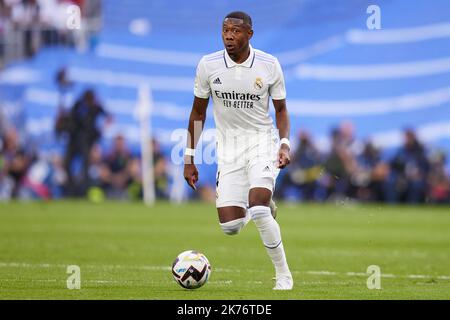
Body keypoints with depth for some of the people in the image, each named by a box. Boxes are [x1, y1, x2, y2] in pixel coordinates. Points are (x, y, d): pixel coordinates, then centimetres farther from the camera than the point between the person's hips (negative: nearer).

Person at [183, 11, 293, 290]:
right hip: (228, 149, 3)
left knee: (258, 209, -25)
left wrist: (285, 143, -13)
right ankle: (265, 206, 31)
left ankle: (284, 275, -8)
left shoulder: (269, 65, -8)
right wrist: (189, 159, 5)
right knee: (230, 227, -5)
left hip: (262, 142, -2)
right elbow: (198, 112, 6)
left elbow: (281, 110, 4)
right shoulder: (208, 65, -5)